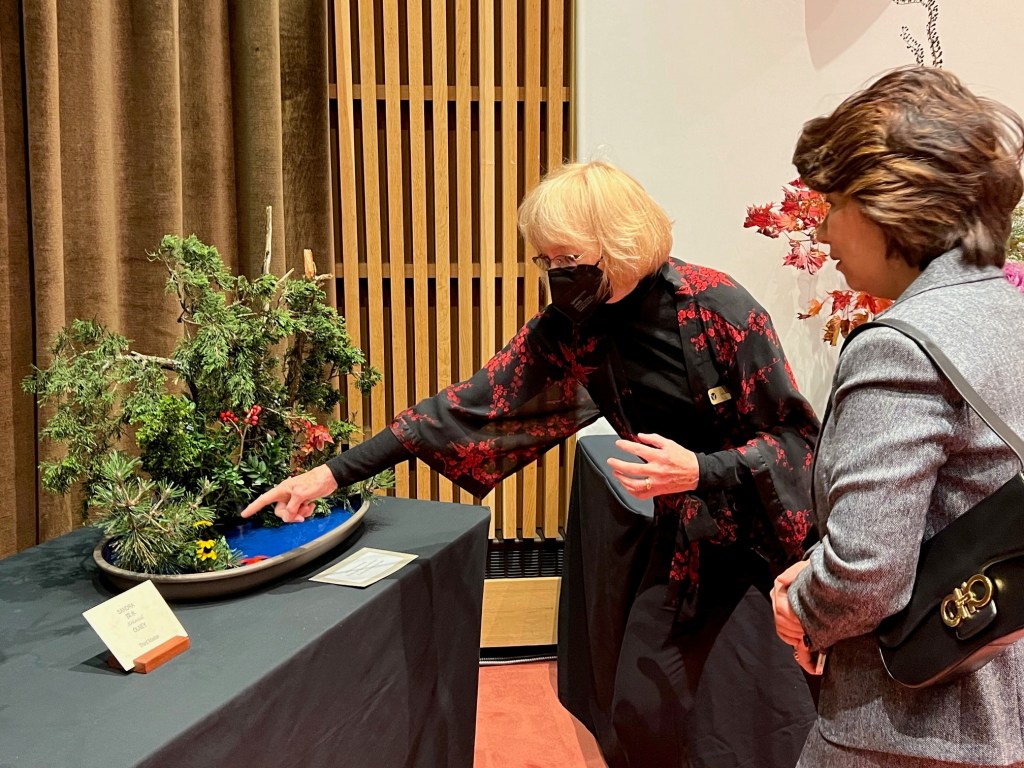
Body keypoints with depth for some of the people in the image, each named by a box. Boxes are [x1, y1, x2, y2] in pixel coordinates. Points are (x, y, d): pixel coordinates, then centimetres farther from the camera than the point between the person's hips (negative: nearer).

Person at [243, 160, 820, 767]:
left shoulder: (717, 306, -21)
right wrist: (338, 471, -12)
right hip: (689, 537, 4)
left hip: (774, 528, -4)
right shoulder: (566, 332, -8)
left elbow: (798, 434, -14)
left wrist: (702, 471, -31)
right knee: (642, 713, 4)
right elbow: (475, 404, -9)